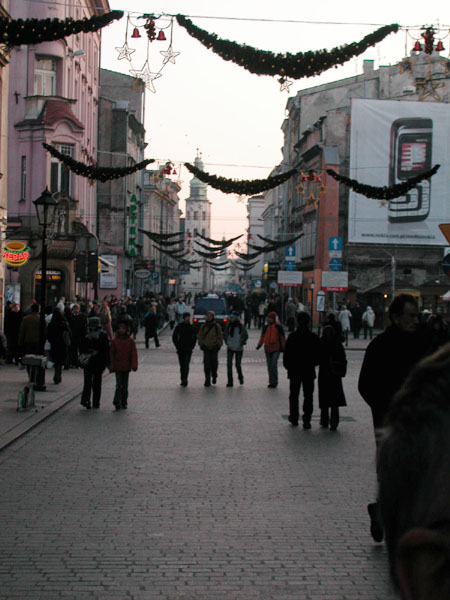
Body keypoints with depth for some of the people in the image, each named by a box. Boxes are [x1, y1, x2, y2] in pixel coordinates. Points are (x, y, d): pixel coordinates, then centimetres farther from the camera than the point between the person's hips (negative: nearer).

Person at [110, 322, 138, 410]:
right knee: (119, 384, -9)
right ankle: (117, 402, -12)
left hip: (127, 366, 1)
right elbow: (111, 354, 4)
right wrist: (112, 366, -1)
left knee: (125, 385, 8)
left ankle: (124, 403, 16)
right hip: (118, 366, -1)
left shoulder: (130, 340, 0)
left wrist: (134, 365, -8)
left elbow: (134, 353, -1)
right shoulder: (114, 341, 1)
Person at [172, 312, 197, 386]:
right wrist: (177, 346, -1)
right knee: (182, 365, 7)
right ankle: (183, 380, 14)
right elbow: (174, 337, 6)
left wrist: (192, 346, 3)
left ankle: (185, 380, -20)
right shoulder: (179, 326, 2)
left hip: (188, 349, -1)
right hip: (180, 349, 1)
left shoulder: (192, 327, 3)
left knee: (186, 364, -13)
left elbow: (195, 337, 13)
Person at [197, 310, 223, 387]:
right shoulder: (203, 326, 6)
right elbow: (200, 336, 11)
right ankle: (207, 381, -3)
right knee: (207, 365, -5)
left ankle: (214, 376, 33)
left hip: (214, 348, -1)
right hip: (206, 348, 1)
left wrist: (218, 345, -4)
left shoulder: (217, 326, -1)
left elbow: (220, 337, 2)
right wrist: (201, 344, 2)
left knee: (214, 363, 7)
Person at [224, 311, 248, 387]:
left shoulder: (241, 326, -6)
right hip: (230, 348, 2)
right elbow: (226, 334, 17)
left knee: (238, 364, 5)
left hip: (239, 348, -2)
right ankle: (230, 382, -5)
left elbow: (246, 336, 3)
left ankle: (240, 377, 35)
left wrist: (242, 343, -7)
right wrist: (227, 342, 6)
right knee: (229, 364, -8)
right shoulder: (228, 326, 3)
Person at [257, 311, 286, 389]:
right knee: (269, 366, 8)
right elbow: (262, 337, 19)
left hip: (276, 349, -5)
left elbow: (282, 338, 0)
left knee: (274, 365, -14)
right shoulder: (265, 327, 9)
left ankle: (274, 382, -4)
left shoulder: (278, 327, -4)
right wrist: (259, 345, 12)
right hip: (267, 349, 5)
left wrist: (283, 347, -1)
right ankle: (271, 382, 17)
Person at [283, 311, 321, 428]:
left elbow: (287, 354, -6)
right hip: (309, 371, 0)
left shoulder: (292, 336, -8)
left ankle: (294, 418, 18)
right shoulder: (313, 337, -5)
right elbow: (318, 355, 0)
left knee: (294, 395, 13)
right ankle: (307, 420, -4)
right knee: (308, 396, 4)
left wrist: (288, 366, 7)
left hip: (294, 370, 0)